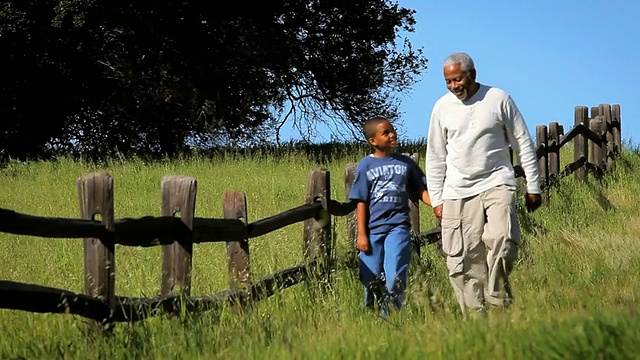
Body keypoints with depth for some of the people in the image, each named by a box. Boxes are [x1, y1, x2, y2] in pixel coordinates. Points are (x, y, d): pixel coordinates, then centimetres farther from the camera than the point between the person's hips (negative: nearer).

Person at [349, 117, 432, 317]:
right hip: (373, 229, 0)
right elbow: (361, 202, 3)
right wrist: (361, 234, -2)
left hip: (398, 227, 0)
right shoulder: (365, 166, 4)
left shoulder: (405, 163, 9)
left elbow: (420, 191, 13)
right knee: (371, 280, 3)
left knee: (394, 278, -13)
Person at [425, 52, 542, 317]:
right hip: (457, 191, 2)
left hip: (497, 183, -2)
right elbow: (435, 157, 15)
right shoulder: (442, 107, 8)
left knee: (501, 238, -26)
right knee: (462, 259, -4)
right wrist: (436, 200, 11)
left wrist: (533, 187, 6)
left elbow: (523, 144, 8)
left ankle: (498, 300, -12)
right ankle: (475, 315, 1)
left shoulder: (498, 99, 2)